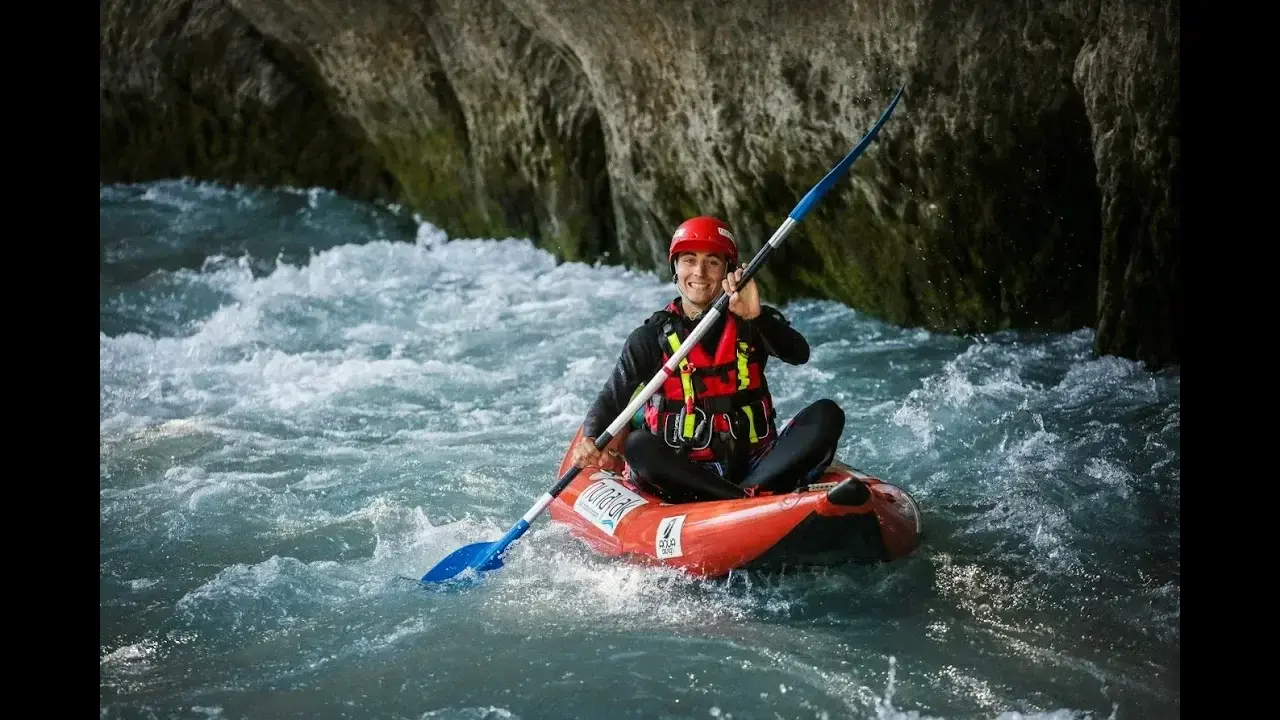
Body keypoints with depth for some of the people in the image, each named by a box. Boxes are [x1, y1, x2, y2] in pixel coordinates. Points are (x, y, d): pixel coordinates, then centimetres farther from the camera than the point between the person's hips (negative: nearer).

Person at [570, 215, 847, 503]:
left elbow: (799, 354, -11)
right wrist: (589, 439, -21)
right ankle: (756, 499, -40)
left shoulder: (752, 325, 7)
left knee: (827, 414, -17)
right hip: (682, 475, -2)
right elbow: (611, 398, 0)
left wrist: (756, 316, -29)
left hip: (754, 465, 2)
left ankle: (752, 489, -37)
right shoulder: (652, 337, 4)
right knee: (637, 446, -32)